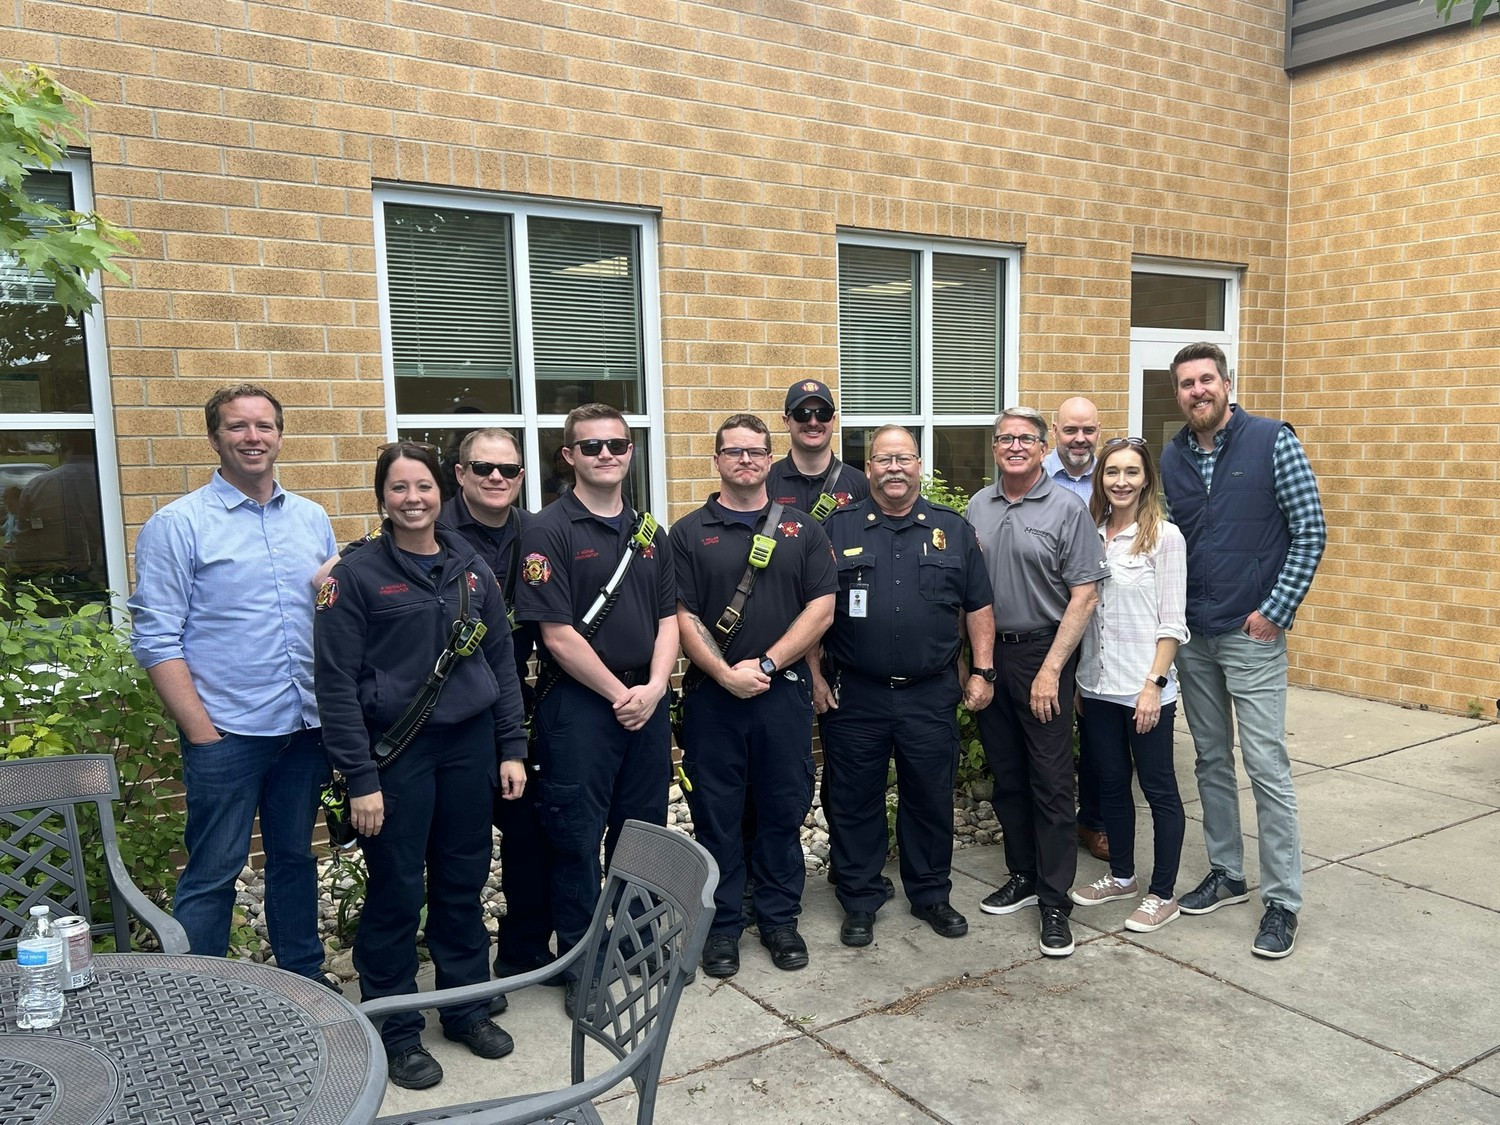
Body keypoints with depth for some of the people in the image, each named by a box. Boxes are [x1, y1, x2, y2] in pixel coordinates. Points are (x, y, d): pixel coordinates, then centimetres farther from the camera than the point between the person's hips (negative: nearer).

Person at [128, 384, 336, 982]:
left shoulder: (312, 519, 9)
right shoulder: (178, 524, -5)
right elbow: (156, 639, -8)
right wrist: (200, 731, -13)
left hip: (307, 726, 5)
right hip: (227, 731, -5)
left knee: (295, 858, 17)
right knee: (213, 872, 3)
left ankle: (305, 980, 31)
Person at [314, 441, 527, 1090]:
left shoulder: (472, 569, 6)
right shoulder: (357, 574, -7)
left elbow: (502, 663, 10)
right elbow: (337, 682, -9)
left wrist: (511, 749, 6)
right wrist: (359, 779, -13)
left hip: (470, 746, 4)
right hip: (395, 753, -4)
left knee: (463, 884, 14)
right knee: (397, 894, 5)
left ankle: (466, 1007, 31)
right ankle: (394, 1030, 22)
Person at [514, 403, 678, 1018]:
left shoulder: (648, 532, 12)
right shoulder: (548, 530, -7)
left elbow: (667, 618, 10)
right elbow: (558, 634, -13)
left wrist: (653, 688, -6)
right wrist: (618, 694, -11)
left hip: (646, 701, 6)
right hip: (578, 706, -5)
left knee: (642, 830, 15)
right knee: (577, 838, 4)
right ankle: (581, 966, 19)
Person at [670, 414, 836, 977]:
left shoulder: (801, 529, 6)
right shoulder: (689, 533, 4)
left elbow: (821, 609, -1)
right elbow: (683, 616, -3)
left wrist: (764, 665, -10)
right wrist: (726, 674, -15)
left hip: (784, 692, 1)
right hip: (712, 694, -1)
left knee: (783, 811, 9)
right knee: (716, 815, 7)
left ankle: (779, 918, 25)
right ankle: (721, 924, 21)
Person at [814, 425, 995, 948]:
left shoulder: (954, 530, 6)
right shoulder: (837, 529, 2)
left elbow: (978, 607, 9)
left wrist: (982, 671, 3)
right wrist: (815, 675, -2)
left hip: (932, 695, 1)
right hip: (854, 697, -1)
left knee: (931, 800, 11)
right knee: (857, 802, 8)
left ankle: (931, 895, 29)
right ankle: (860, 903, 23)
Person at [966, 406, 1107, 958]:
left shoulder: (1066, 509, -7)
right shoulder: (977, 508, 8)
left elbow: (1083, 596, -10)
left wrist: (1050, 669, -15)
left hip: (1042, 652, -5)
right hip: (988, 654, 5)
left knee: (1050, 782, -1)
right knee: (1006, 776, 14)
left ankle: (1055, 901, 8)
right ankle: (1023, 875, 29)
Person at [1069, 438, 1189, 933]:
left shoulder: (1164, 536, -8)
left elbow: (1172, 622, -10)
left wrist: (1154, 684, -15)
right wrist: (1073, 679, 7)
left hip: (1143, 687, -5)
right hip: (1097, 686, 5)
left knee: (1159, 789, 6)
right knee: (1111, 784, 17)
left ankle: (1163, 894, 18)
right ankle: (1121, 876, 33)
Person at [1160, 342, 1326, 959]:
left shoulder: (1272, 440, -8)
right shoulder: (1171, 458, 6)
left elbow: (1311, 531, -8)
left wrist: (1275, 611, -11)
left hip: (1252, 633, -5)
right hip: (1192, 634, 5)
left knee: (1266, 766, -3)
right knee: (1211, 759, 14)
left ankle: (1283, 901, 8)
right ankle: (1226, 873, 28)